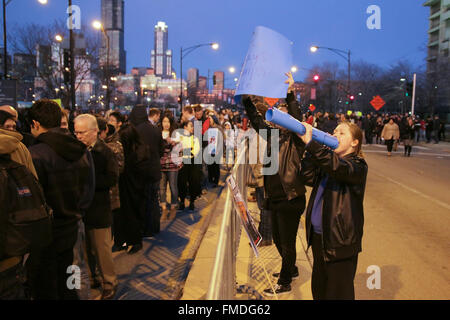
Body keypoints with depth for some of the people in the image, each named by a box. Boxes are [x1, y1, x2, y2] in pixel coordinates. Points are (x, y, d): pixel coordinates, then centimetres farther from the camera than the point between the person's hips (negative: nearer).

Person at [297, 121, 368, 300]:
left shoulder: (357, 165, -11)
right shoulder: (326, 162, 11)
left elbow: (338, 167, -33)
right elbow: (308, 177, -3)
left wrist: (310, 142, -38)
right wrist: (310, 151, -14)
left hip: (340, 241, -7)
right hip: (319, 237, 7)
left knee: (338, 293, 5)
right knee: (318, 289, 20)